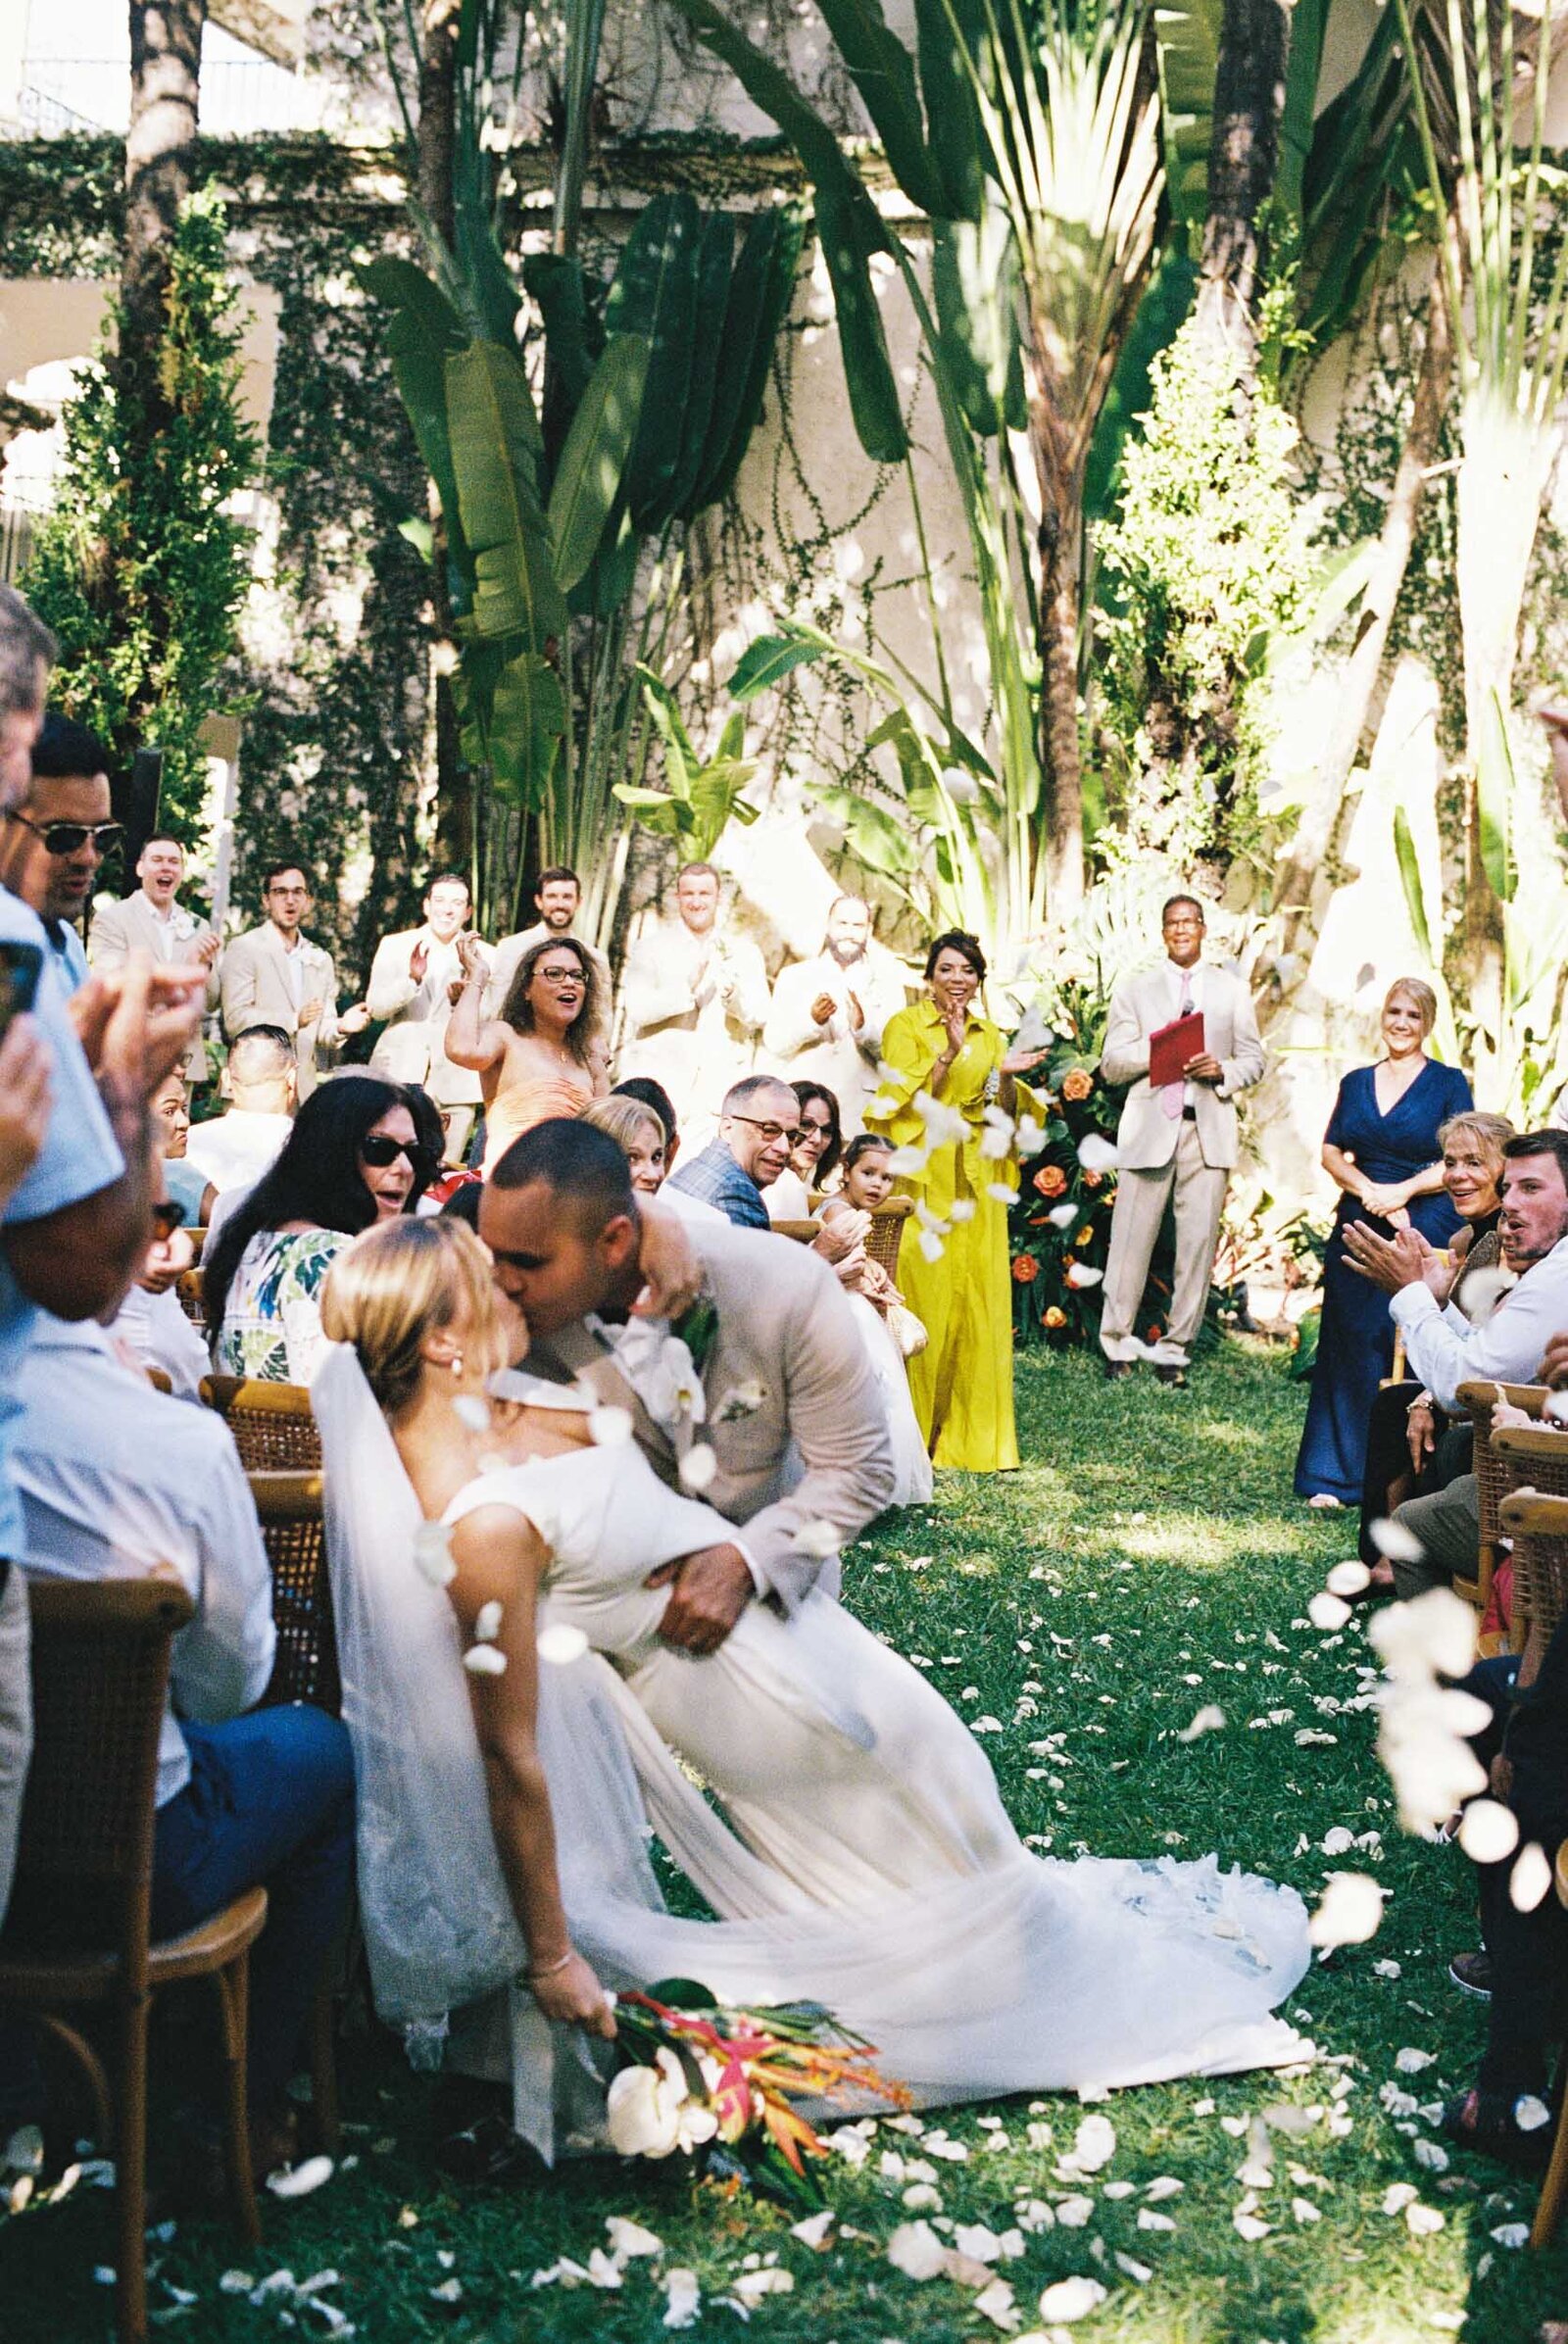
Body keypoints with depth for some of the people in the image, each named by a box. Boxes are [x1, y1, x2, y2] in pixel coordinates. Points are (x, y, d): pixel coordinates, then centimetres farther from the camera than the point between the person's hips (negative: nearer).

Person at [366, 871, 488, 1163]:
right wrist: (411, 978, -19)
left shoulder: (483, 955, 8)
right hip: (399, 1075, 0)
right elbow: (375, 1008, -1)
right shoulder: (394, 945, 8)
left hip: (454, 1083, 0)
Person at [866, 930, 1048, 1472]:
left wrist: (1007, 1076, -3)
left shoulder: (990, 1035, 15)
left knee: (980, 1301, 2)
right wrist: (949, 1053, -20)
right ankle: (915, 1432, 2)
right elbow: (903, 1102, -11)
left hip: (976, 1183, 5)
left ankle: (974, 1433, 10)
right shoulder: (905, 1026, -1)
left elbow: (1003, 1115, 16)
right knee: (924, 1299, -7)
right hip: (925, 1178, -5)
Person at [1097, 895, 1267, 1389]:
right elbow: (1111, 1064, 6)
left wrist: (1221, 1070, -8)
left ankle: (1175, 1349, 7)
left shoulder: (1232, 990, 16)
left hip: (1210, 1129, 1)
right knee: (1132, 1238, -3)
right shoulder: (1135, 989, 13)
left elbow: (1253, 1060, 13)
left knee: (1199, 1240, -1)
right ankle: (1117, 1344, 6)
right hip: (1150, 1126, -1)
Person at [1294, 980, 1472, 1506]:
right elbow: (1332, 1154, 8)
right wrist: (1369, 1191, -10)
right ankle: (1335, 1474, 8)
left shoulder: (1449, 1083, 3)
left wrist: (1403, 1192, -15)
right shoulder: (1356, 1083, 14)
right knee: (1349, 1347, 2)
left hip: (1425, 1232, -3)